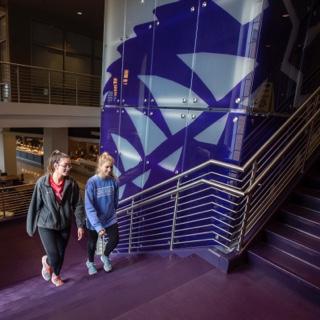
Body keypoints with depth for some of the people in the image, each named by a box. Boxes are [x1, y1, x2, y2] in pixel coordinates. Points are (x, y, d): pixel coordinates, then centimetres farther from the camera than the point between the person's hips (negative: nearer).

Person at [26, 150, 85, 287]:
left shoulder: (71, 183, -12)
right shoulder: (42, 183, -16)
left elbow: (78, 205, -5)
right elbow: (35, 205, -7)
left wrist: (81, 224, -5)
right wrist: (31, 227, 1)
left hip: (64, 225, 3)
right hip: (46, 225, -2)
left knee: (61, 255, 16)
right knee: (54, 257, -5)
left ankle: (56, 275, 47)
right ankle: (46, 261, 33)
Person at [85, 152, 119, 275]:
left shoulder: (113, 181, -12)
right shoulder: (92, 183, -23)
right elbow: (89, 207, -26)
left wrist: (112, 212, 11)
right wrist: (98, 226, -31)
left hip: (110, 218, 3)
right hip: (95, 221, -2)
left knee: (115, 239, -1)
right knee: (92, 243, 16)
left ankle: (105, 256, 33)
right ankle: (90, 262, 49)